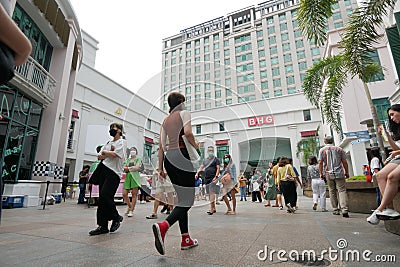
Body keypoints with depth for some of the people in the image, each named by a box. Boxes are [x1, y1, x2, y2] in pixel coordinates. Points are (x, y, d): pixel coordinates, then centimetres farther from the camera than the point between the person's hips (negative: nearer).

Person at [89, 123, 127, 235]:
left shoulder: (122, 142, 1)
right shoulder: (108, 143, 23)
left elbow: (115, 154, -14)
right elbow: (99, 157, 15)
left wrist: (105, 152, 4)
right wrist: (109, 153, -3)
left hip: (114, 172, -7)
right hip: (104, 170, 7)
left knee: (105, 195, -17)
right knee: (102, 198, 4)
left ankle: (116, 217, 7)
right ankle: (103, 226, 10)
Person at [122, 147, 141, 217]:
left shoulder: (138, 159, 10)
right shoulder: (127, 160, 21)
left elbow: (137, 167, -6)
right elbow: (124, 168, 8)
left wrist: (128, 168, 0)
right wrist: (132, 167, -6)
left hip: (135, 177, -4)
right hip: (128, 177, 4)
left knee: (134, 194, -5)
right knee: (124, 194, -2)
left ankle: (131, 210, 2)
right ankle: (129, 206, 23)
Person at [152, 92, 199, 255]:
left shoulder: (165, 121, 19)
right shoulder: (184, 113, 1)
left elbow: (161, 146, 14)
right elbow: (188, 133, -19)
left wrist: (160, 167, 14)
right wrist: (196, 146, -3)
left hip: (168, 158, 8)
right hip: (182, 156, -7)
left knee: (182, 199, 13)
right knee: (187, 201, -4)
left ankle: (186, 239, 16)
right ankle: (163, 226, -24)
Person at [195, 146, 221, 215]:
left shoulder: (216, 159, 0)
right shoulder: (205, 160, 17)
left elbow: (218, 168, -8)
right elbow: (201, 167, 14)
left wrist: (216, 177, -19)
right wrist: (197, 173, -2)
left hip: (213, 179, -6)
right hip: (206, 178, 6)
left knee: (212, 192, -13)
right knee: (210, 193, 10)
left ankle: (211, 209, -12)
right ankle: (214, 208, 20)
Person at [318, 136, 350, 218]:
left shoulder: (322, 150, 3)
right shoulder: (339, 149, 8)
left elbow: (320, 163, -3)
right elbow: (344, 162, 6)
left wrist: (321, 173, 4)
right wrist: (346, 172, 15)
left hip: (329, 174, 0)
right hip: (339, 173, 0)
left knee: (332, 192, 10)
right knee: (342, 190, -3)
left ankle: (336, 210, 15)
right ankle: (344, 209, -15)